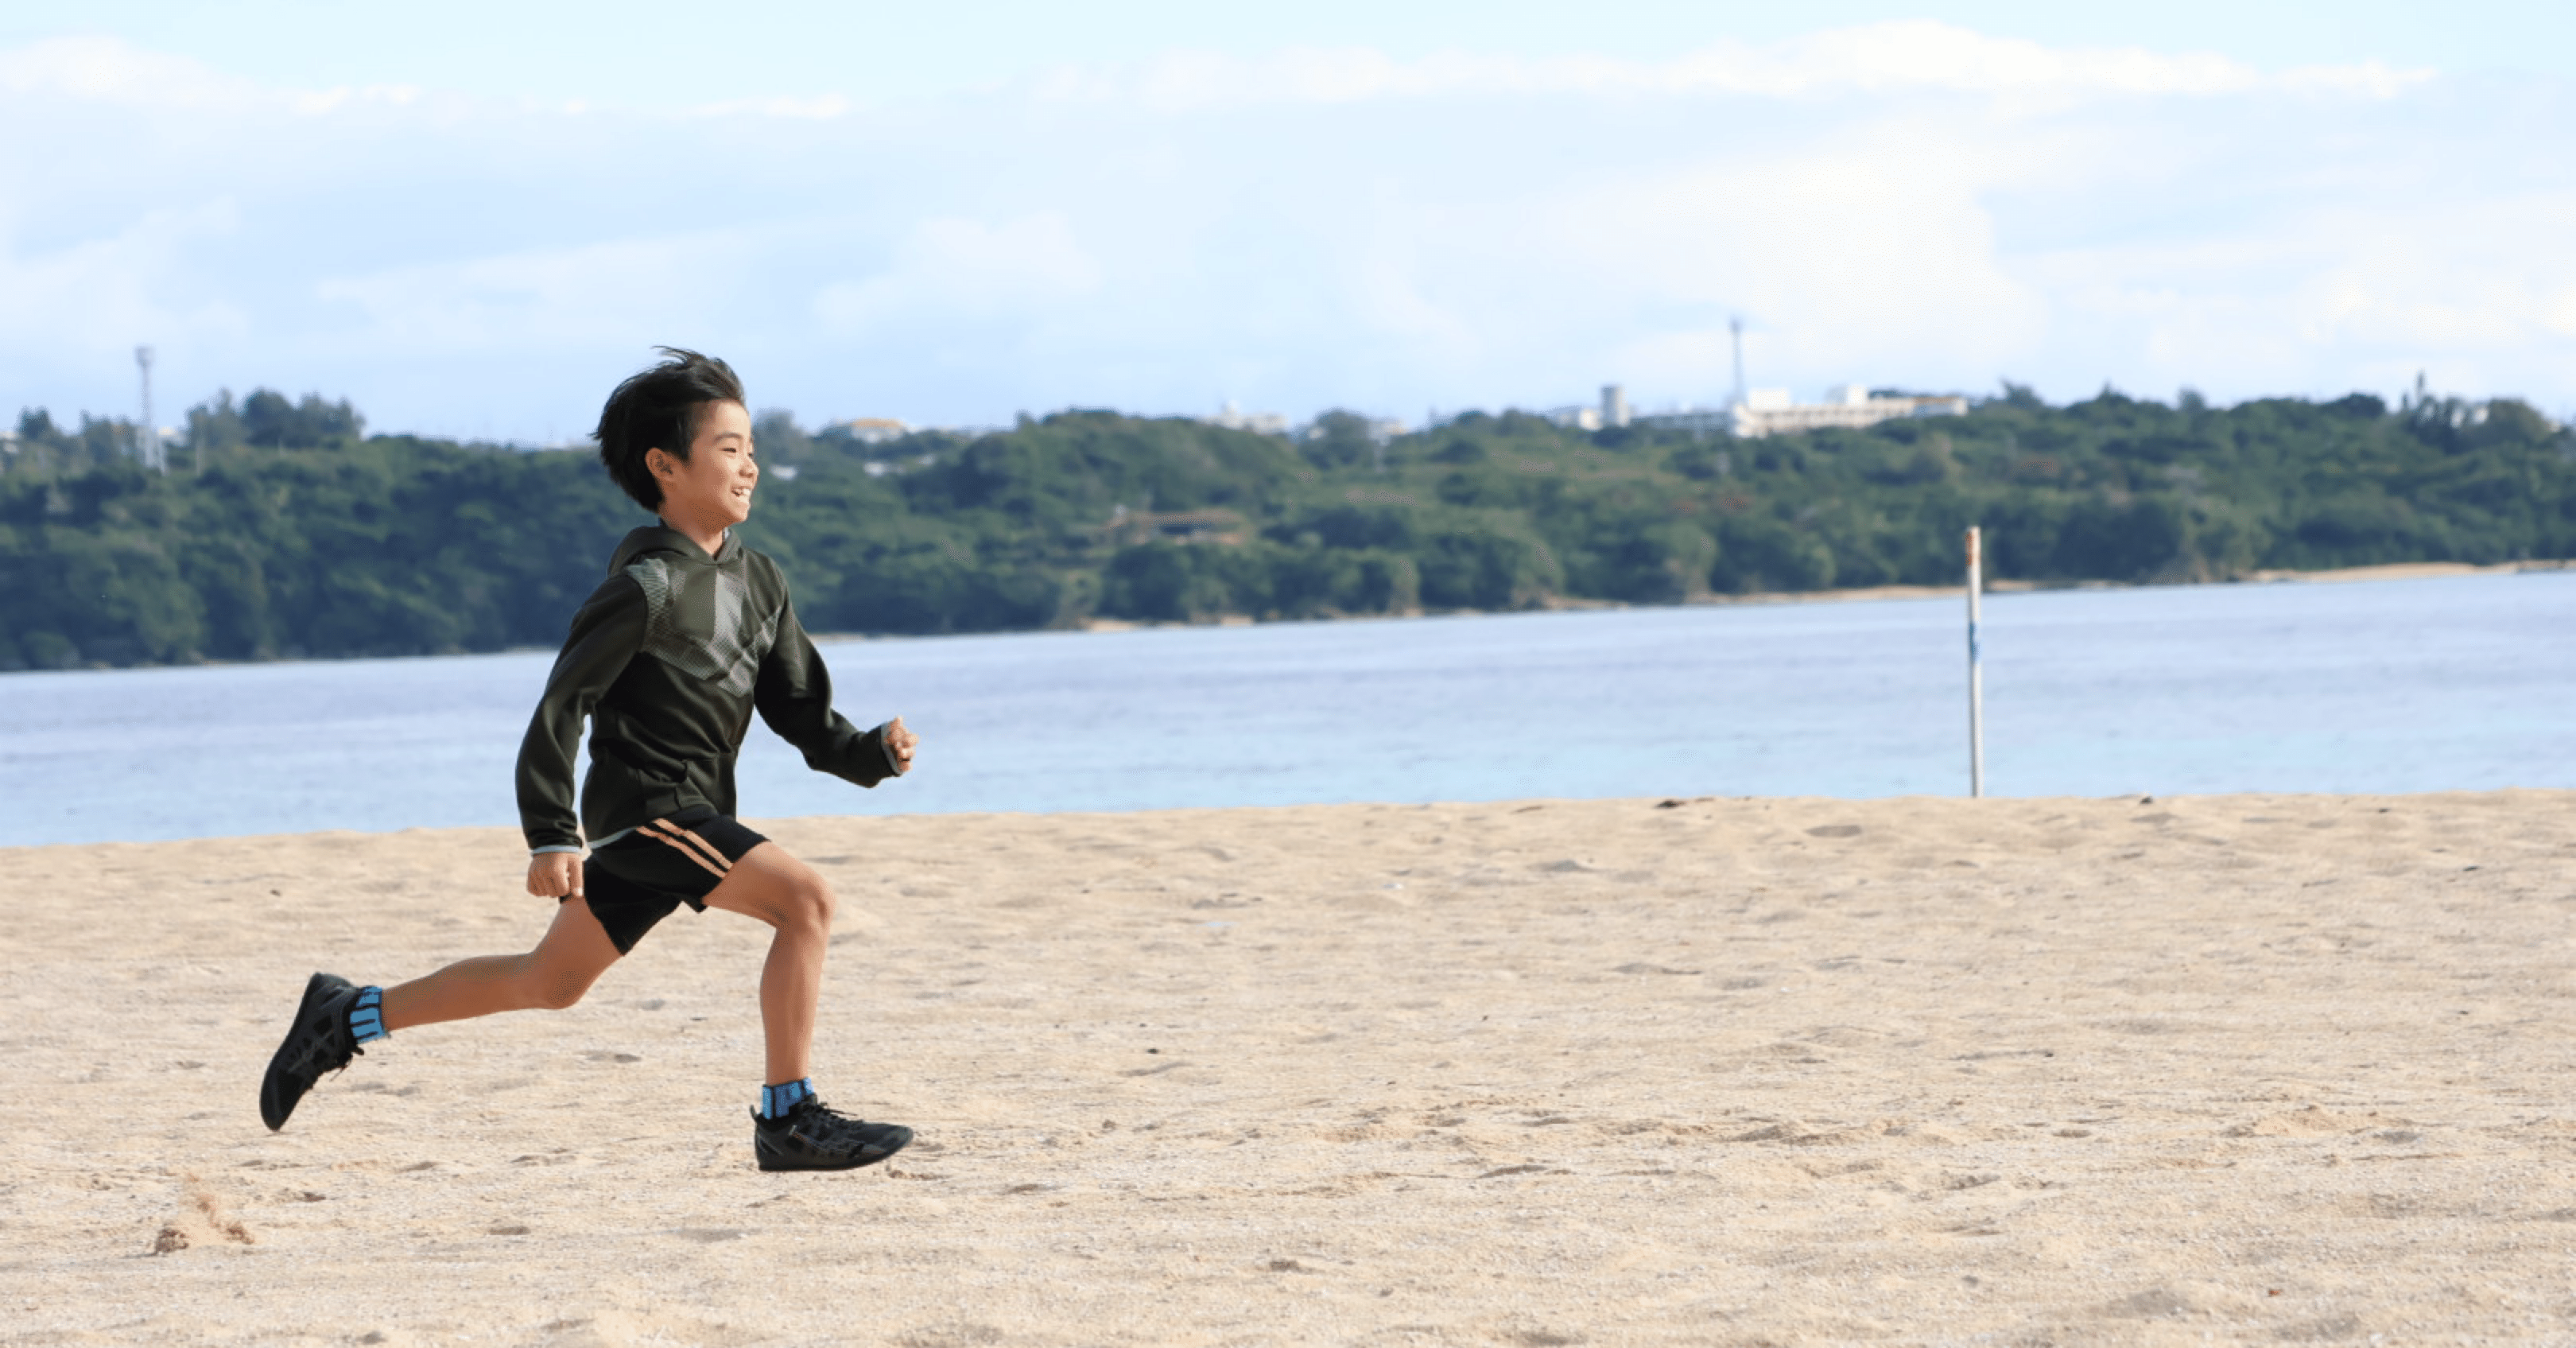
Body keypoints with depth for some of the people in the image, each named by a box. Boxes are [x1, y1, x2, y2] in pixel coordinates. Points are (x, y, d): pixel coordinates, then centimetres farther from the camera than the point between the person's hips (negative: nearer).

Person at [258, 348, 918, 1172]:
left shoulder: (760, 583, 10)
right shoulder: (647, 588, -16)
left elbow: (801, 713, 12)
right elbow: (561, 706, -17)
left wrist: (873, 753, -7)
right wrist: (551, 836, -22)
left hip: (691, 813, 9)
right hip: (643, 807, -9)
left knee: (550, 983, 17)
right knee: (805, 898, -21)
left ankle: (351, 1016, 28)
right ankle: (790, 1119, -18)